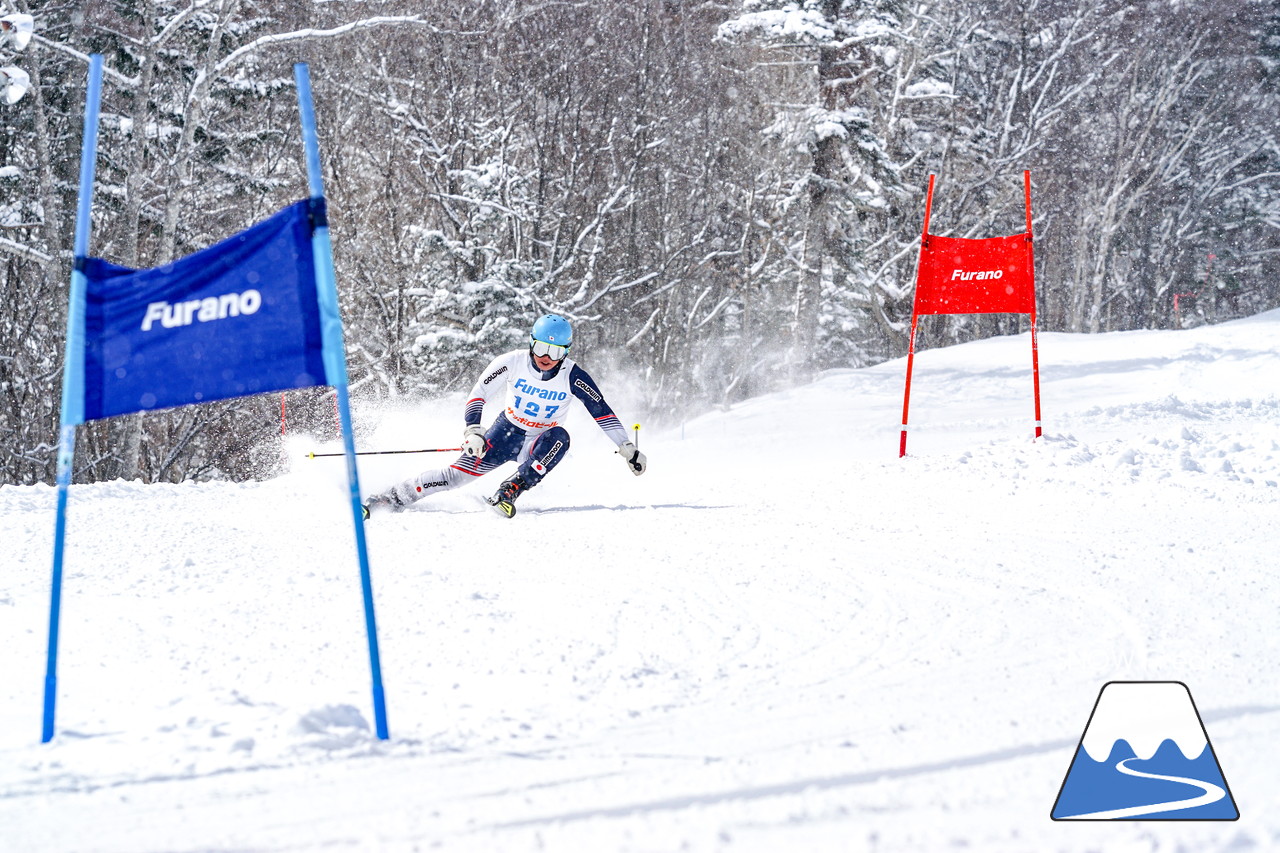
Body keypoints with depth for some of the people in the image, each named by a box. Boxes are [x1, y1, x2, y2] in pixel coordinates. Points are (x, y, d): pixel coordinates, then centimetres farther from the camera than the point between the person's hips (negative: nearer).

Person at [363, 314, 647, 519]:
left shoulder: (573, 377, -17)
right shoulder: (513, 363, -16)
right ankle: (393, 497, -12)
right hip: (506, 431, 0)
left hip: (540, 445, 0)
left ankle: (510, 490, -36)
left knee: (559, 437, -35)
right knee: (461, 472, -18)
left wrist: (628, 449, -12)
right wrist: (472, 430, -27)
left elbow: (602, 412, -10)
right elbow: (479, 394, -12)